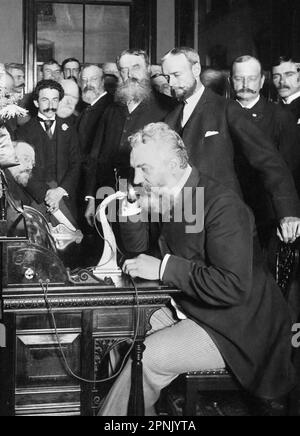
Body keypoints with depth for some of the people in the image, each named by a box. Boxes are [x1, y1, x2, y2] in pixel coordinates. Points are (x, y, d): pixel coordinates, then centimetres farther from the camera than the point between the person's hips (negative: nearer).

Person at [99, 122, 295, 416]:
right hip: (187, 308, 9)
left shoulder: (223, 206, -24)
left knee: (146, 357, -22)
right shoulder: (166, 197, 2)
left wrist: (164, 268, -28)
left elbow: (234, 287, -32)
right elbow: (140, 250, 14)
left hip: (233, 327, -9)